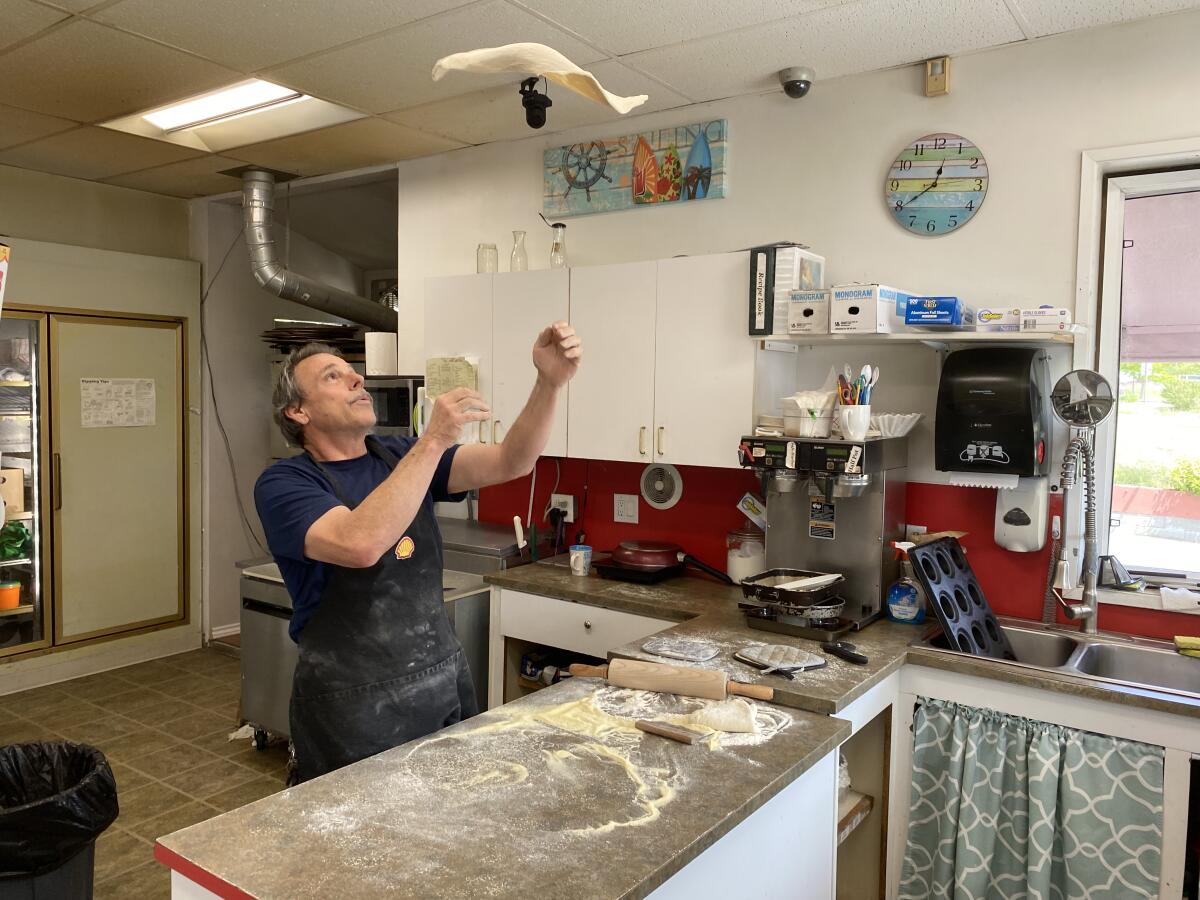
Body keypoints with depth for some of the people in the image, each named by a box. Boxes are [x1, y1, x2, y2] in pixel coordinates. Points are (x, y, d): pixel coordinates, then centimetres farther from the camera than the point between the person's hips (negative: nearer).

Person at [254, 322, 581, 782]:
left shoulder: (402, 456, 5)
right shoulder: (282, 484, -11)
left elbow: (510, 463, -6)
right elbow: (361, 544, -31)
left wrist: (549, 383, -21)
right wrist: (434, 439, -29)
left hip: (447, 682, 5)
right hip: (352, 705, -5)